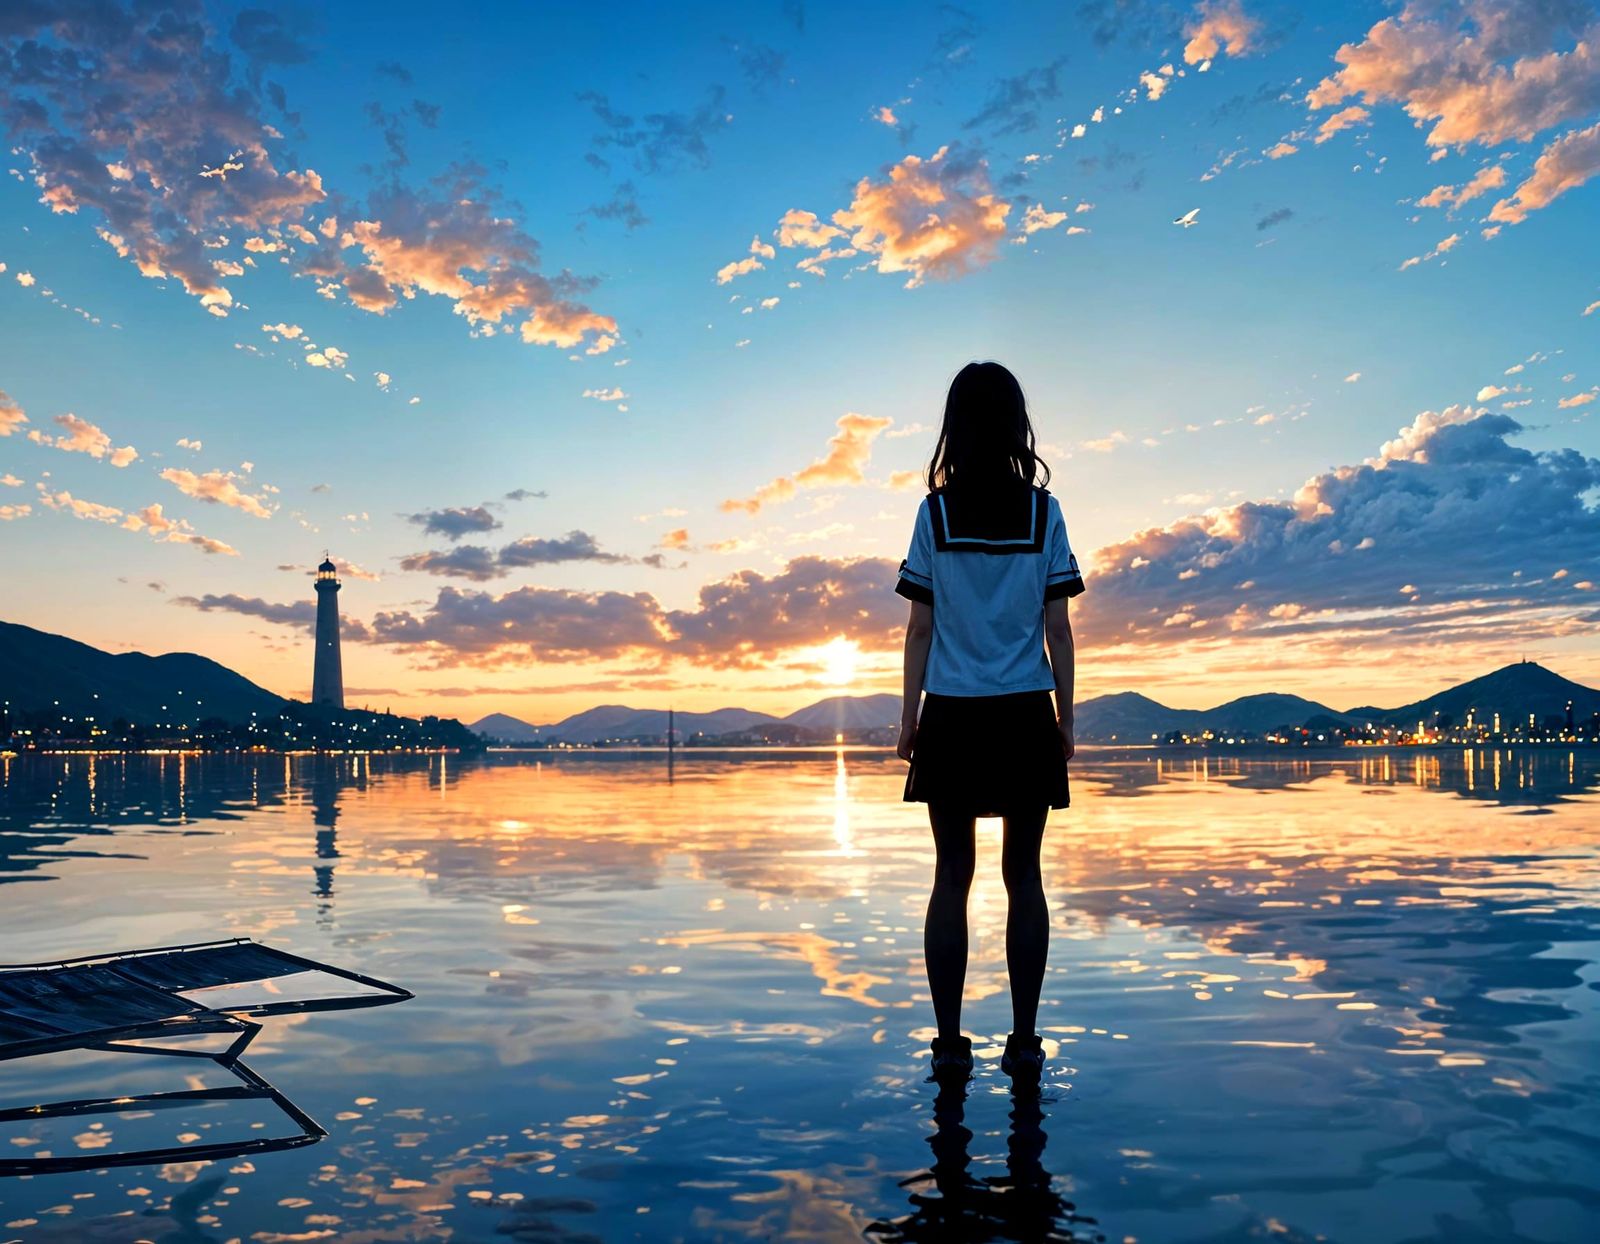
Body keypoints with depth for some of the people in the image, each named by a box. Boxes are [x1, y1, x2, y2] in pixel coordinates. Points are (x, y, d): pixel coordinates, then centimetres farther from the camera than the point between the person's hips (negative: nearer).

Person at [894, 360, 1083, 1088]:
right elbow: (1057, 628, 0)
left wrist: (908, 717, 6)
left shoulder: (936, 514, -2)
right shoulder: (1043, 512, 0)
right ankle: (1023, 1041, 11)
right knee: (1023, 875, 7)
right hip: (1024, 716, 0)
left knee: (953, 874, 5)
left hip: (952, 716, 0)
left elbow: (920, 629, -1)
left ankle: (950, 1041, 8)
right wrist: (1065, 718, 8)